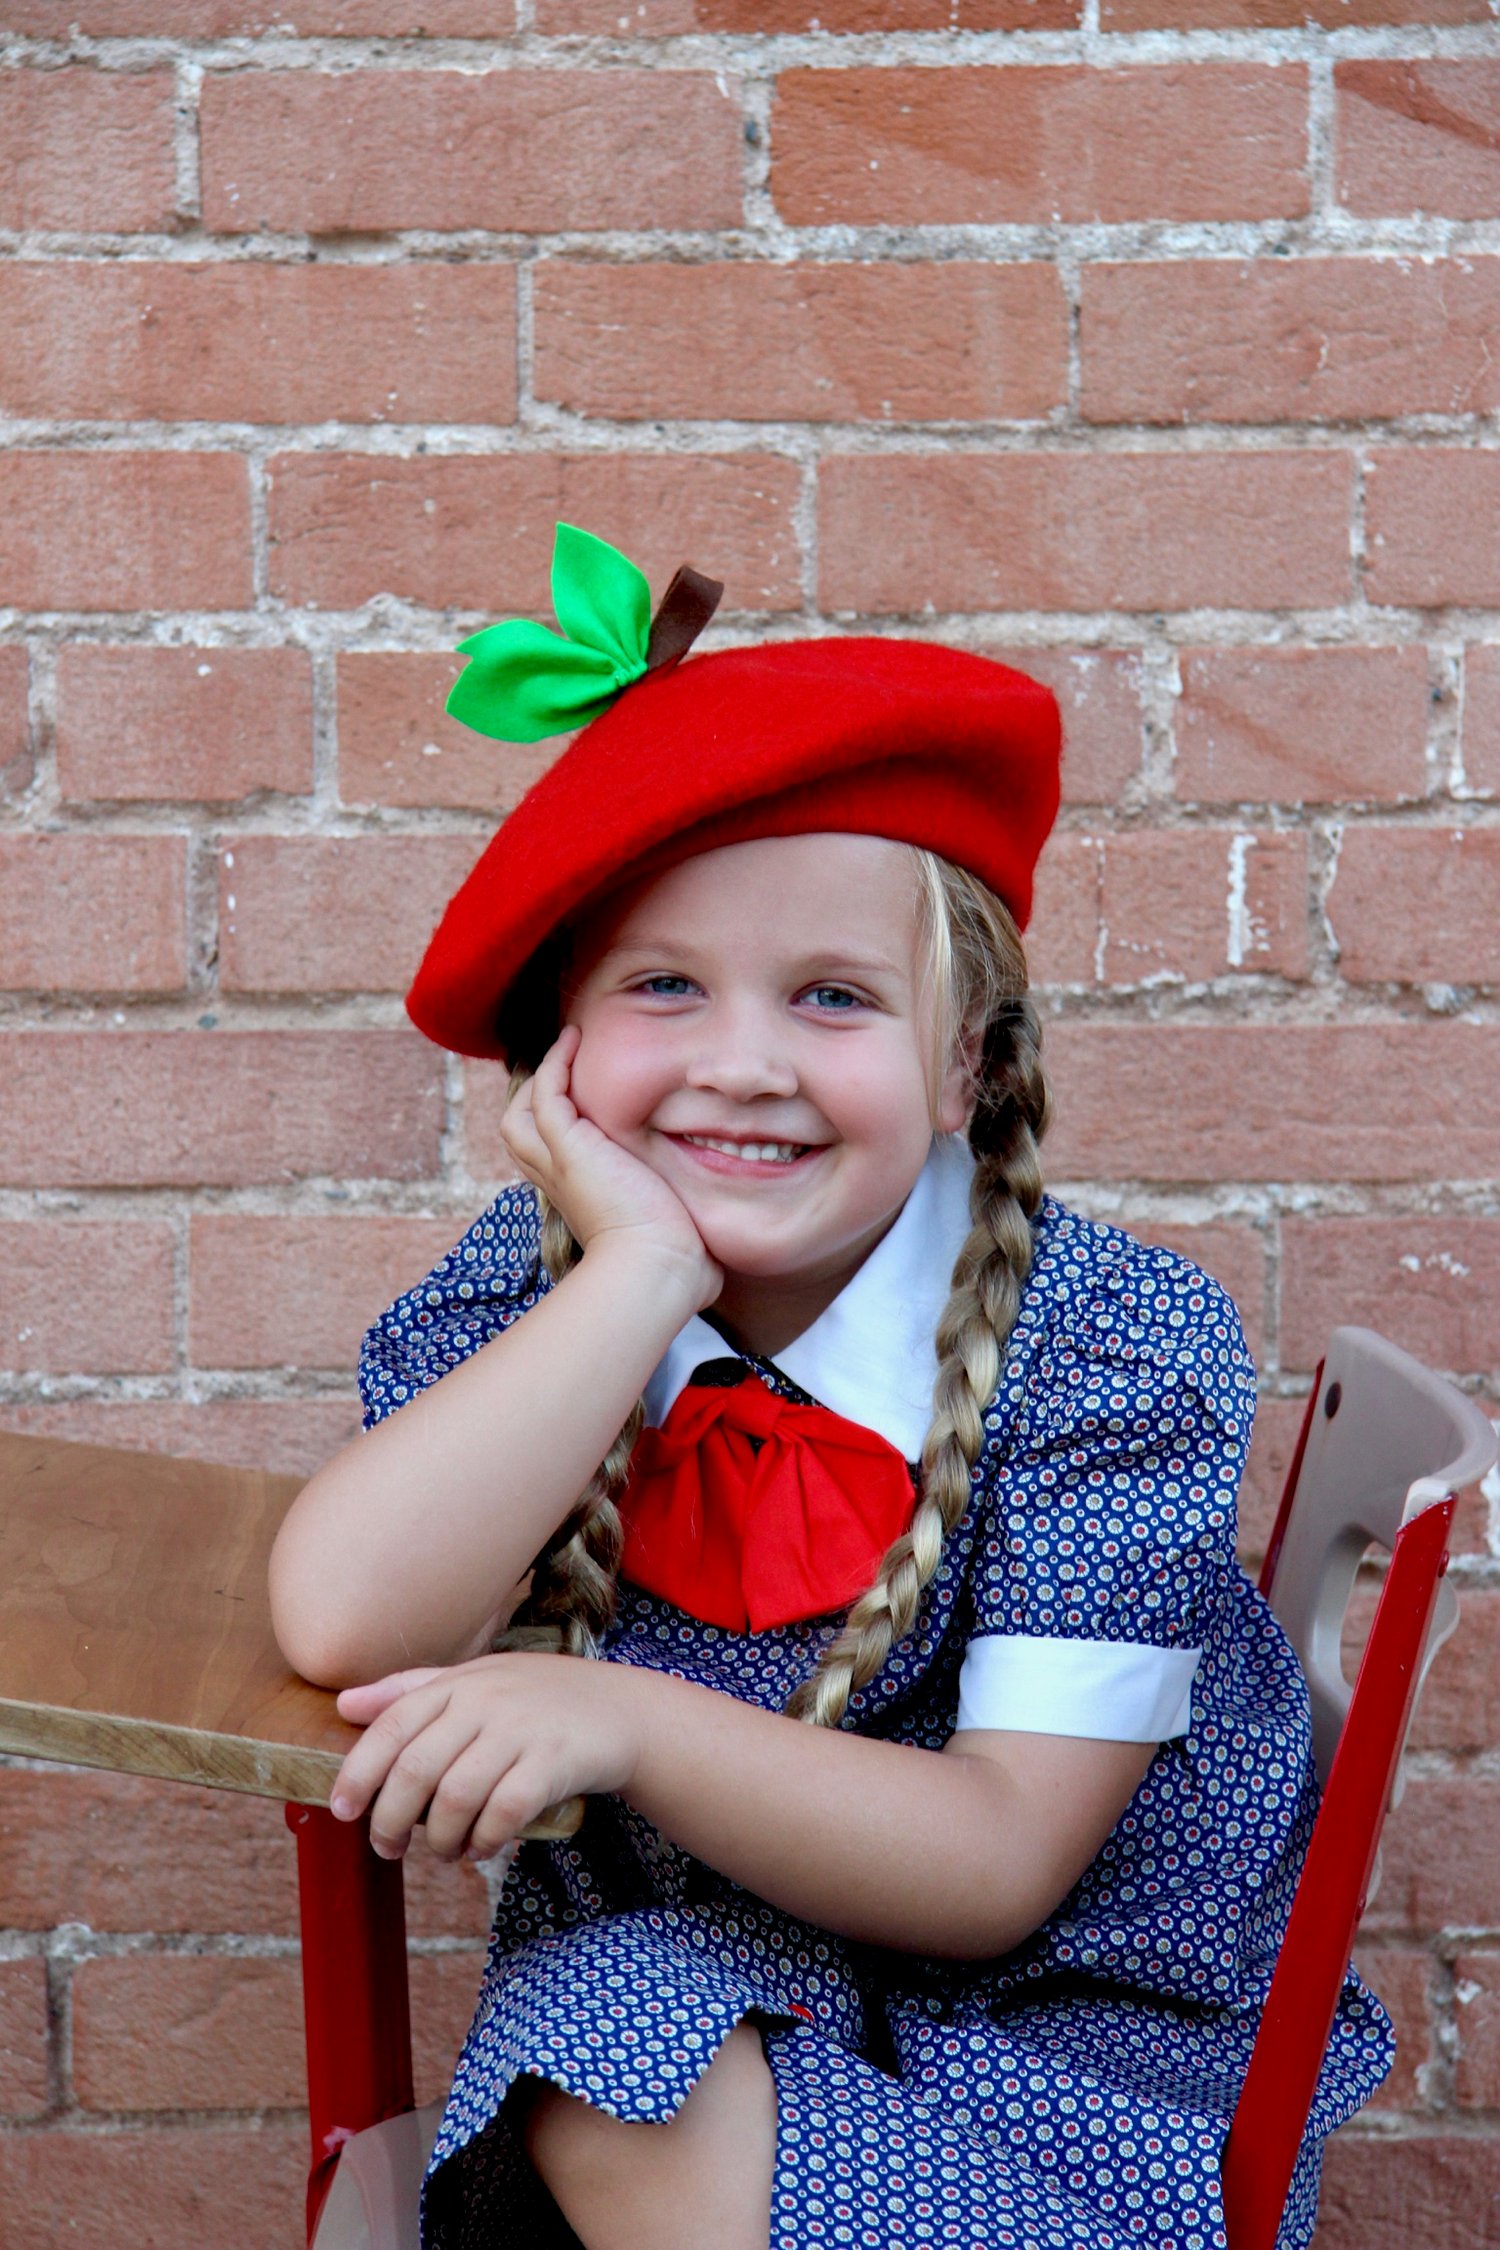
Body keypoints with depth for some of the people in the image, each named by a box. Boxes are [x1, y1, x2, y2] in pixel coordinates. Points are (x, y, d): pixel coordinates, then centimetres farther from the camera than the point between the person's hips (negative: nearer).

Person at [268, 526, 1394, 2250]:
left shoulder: (1117, 1340, -17)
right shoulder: (528, 1285, -8)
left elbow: (998, 1868, -20)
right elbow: (347, 1624, -27)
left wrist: (624, 1721, -34)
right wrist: (644, 1270, -29)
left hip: (1084, 2022, -2)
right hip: (665, 1976, 3)